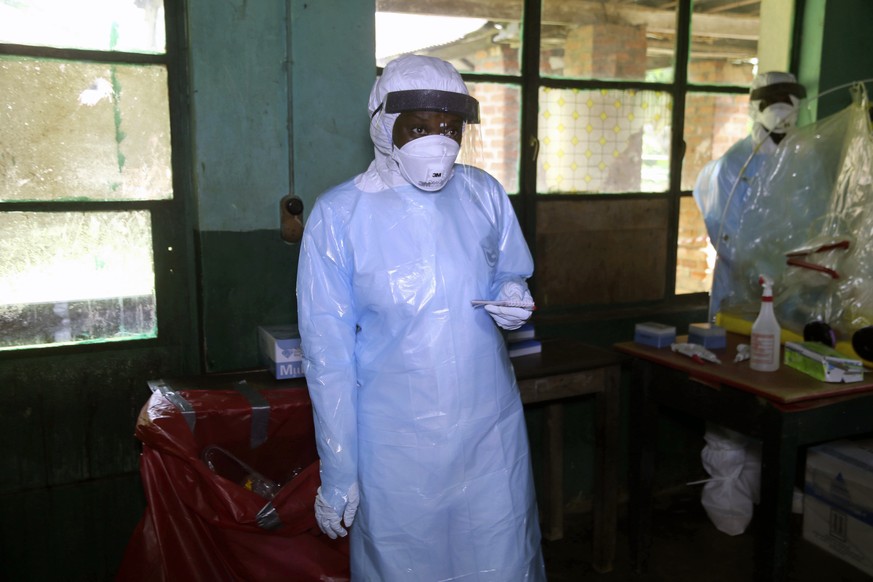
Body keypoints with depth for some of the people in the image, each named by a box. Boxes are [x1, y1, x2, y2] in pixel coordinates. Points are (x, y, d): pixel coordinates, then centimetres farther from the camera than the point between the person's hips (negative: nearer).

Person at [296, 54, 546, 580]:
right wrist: (337, 473, -8)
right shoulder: (339, 215, -10)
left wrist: (512, 299, -10)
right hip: (396, 444, -2)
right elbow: (329, 353, -8)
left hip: (493, 432, 3)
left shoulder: (484, 194, -2)